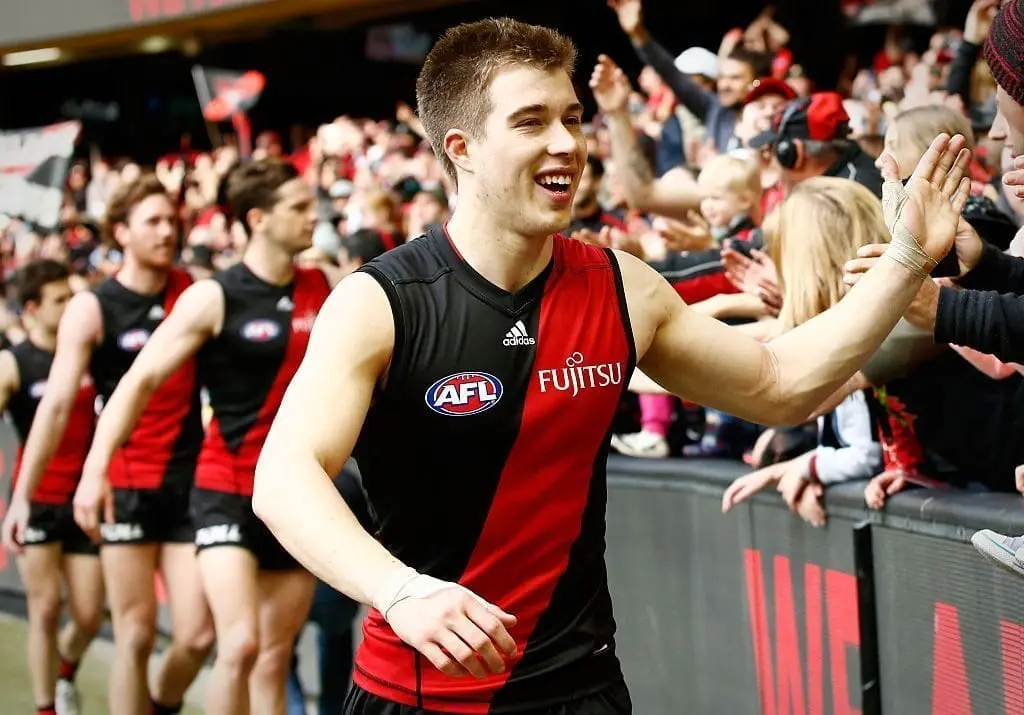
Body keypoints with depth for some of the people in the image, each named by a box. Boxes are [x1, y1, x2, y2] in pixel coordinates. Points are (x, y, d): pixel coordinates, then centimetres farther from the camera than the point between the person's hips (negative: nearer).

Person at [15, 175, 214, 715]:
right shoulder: (92, 309, -3)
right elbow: (56, 404, -5)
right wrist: (22, 494, -9)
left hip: (189, 484, 3)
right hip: (123, 488, -3)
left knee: (197, 635, -2)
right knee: (136, 634, -1)